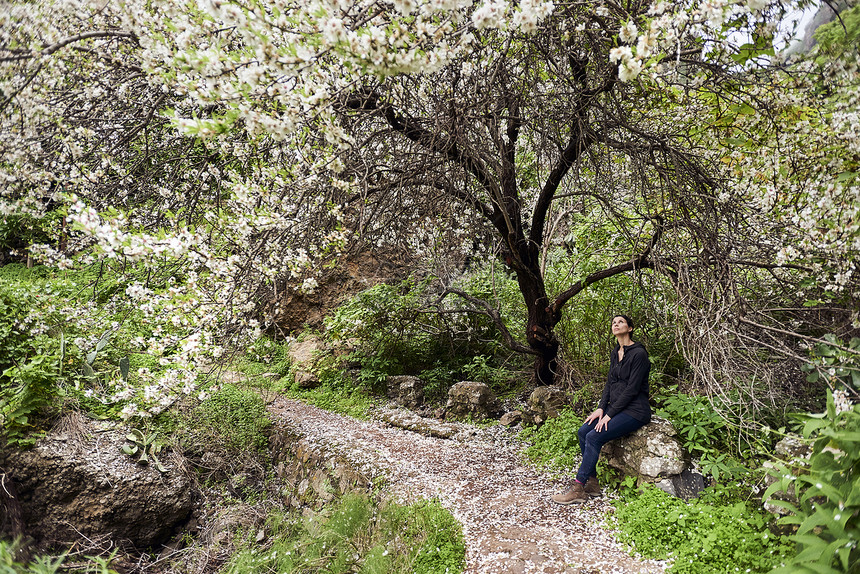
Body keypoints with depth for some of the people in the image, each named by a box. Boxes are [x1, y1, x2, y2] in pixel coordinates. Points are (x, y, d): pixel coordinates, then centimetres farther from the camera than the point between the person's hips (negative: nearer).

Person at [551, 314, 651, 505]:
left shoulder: (638, 353, -14)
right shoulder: (615, 353, 13)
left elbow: (632, 389, -18)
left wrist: (609, 414, -17)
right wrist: (601, 408, -1)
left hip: (635, 411, -8)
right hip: (616, 407, 8)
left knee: (594, 437, -22)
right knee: (583, 431, -10)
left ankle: (578, 489, -15)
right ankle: (592, 483, -2)